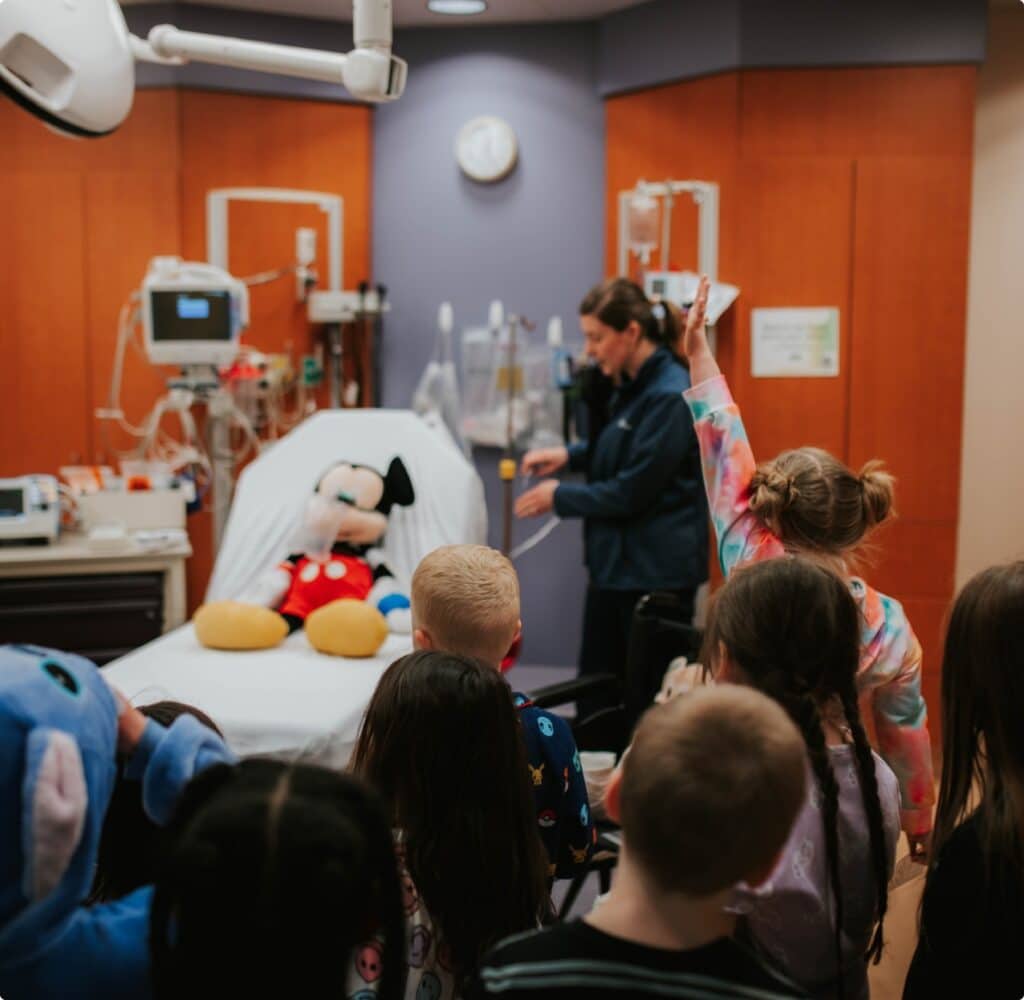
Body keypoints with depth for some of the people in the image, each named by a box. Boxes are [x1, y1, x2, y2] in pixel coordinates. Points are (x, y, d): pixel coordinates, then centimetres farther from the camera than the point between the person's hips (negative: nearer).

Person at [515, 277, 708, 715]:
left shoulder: (670, 396, -20)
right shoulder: (633, 385, 8)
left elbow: (633, 491, -20)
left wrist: (560, 496, -8)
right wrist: (569, 455, 8)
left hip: (657, 570, -9)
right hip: (615, 561, 9)